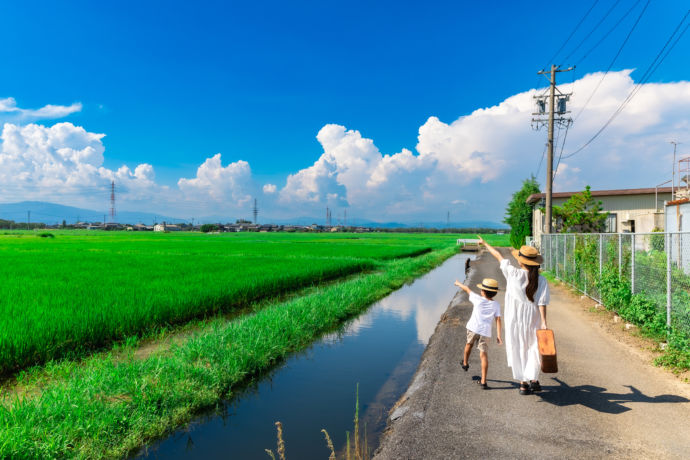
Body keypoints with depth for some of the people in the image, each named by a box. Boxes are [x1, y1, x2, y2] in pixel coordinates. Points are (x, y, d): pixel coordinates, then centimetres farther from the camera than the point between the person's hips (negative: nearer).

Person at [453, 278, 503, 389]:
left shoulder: (478, 299, -2)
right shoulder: (496, 305, 3)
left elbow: (467, 289, 12)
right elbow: (498, 319, -3)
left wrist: (459, 283, 30)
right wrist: (498, 335, -5)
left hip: (473, 328, -1)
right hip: (485, 331, 1)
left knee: (469, 344, 27)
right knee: (483, 354, 0)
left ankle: (465, 363, 50)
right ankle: (483, 381, -3)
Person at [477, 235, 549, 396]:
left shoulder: (513, 273, -11)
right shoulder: (541, 280, -8)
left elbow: (499, 256, 2)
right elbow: (542, 303, -14)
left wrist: (485, 243, 14)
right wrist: (543, 322, -15)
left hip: (515, 320, -1)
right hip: (533, 320, 1)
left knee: (518, 350, 9)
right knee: (533, 348, 17)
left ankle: (523, 383, 14)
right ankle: (533, 379, 15)